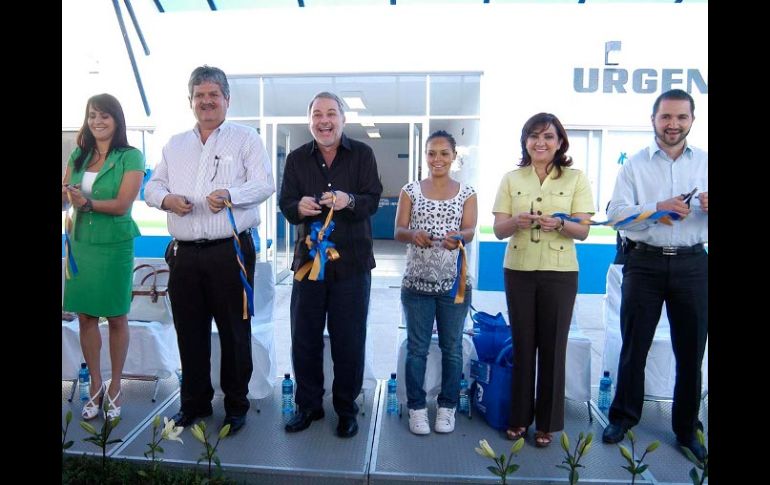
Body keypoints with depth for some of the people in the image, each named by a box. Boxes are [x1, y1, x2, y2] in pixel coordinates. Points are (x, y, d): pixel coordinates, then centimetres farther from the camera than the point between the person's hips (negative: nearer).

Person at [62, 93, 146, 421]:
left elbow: (122, 205, -13)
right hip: (80, 244, 4)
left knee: (116, 318, 6)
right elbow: (64, 199, 7)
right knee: (86, 317, 8)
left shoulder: (131, 157, -6)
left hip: (114, 246, -4)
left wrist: (86, 202, -26)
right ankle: (96, 386, 23)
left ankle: (114, 387, 21)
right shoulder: (78, 156, 9)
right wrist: (64, 196, -14)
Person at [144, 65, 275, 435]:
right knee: (189, 332, 12)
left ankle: (236, 406, 20)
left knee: (234, 331, 4)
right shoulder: (174, 145, 19)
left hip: (231, 252, -4)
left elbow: (264, 184, -6)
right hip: (183, 254, 5)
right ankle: (194, 404, 29)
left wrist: (230, 195, -24)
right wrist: (166, 199, -5)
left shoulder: (245, 138, 4)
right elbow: (152, 187, 18)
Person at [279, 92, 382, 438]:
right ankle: (308, 405, 28)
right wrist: (299, 207, -20)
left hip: (352, 262, -2)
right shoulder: (297, 159, 9)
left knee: (349, 341, 6)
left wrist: (349, 201, -27)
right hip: (308, 258, 2)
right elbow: (285, 203, 3)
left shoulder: (362, 154, 2)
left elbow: (373, 200, -6)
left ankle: (346, 409, 24)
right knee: (304, 338, 9)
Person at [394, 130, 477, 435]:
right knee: (417, 348, 8)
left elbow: (470, 231, -8)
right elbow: (397, 232, -2)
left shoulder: (467, 193, 4)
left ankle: (447, 407, 27)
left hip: (455, 282, 1)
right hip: (417, 282, 0)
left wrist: (458, 237, -32)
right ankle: (417, 408, 22)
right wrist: (413, 234, -25)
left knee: (452, 348, 11)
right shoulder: (411, 190, 4)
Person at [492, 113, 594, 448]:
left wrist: (559, 224, -23)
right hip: (519, 271, 1)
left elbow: (582, 231, -3)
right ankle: (519, 417, 23)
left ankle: (547, 422, 21)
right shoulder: (511, 179, 6)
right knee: (522, 344, 8)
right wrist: (517, 221, -21)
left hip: (560, 272, -1)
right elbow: (498, 229, 1)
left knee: (552, 346, 5)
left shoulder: (575, 178, 2)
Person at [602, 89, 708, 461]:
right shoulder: (635, 164, 4)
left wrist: (709, 208, -16)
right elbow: (616, 213, -7)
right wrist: (658, 207, -23)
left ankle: (686, 428, 26)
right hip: (645, 262, -2)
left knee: (691, 349, 9)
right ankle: (623, 417, 23)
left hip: (692, 264, 2)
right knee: (634, 345, 7)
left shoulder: (705, 163, 10)